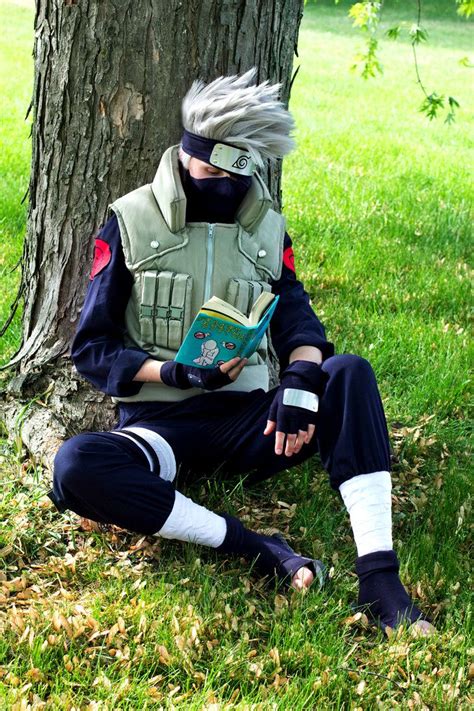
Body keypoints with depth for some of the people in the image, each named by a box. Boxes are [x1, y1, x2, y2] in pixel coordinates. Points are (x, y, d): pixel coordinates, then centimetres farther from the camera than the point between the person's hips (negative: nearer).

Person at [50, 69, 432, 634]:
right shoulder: (132, 222, 0)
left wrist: (300, 381, -23)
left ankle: (378, 578, -34)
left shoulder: (268, 229, 10)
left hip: (246, 420, 3)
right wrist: (180, 374, -18)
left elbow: (298, 322, 2)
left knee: (350, 373, -25)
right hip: (162, 427, -2)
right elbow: (92, 348, -1)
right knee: (75, 467, -35)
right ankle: (255, 549, -33)